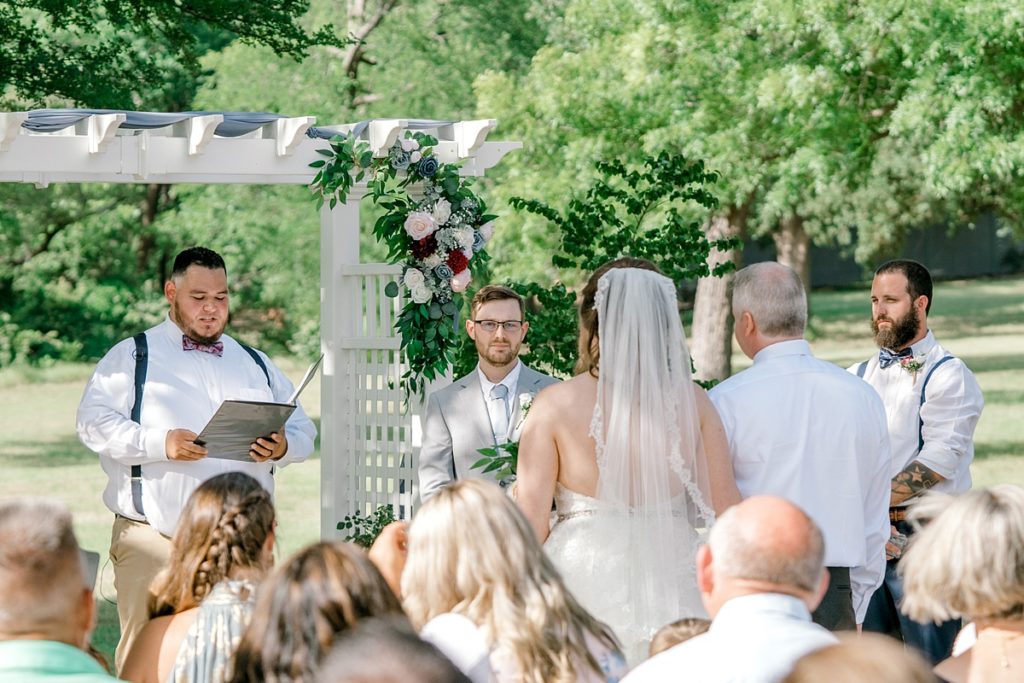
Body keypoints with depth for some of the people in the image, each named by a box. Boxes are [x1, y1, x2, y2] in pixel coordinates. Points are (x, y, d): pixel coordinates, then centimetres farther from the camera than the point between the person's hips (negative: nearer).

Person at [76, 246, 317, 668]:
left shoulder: (256, 364, 22)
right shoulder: (132, 356, 8)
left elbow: (302, 428, 19)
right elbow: (94, 422, -4)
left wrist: (283, 448, -6)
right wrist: (162, 443, -19)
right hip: (155, 535, -3)